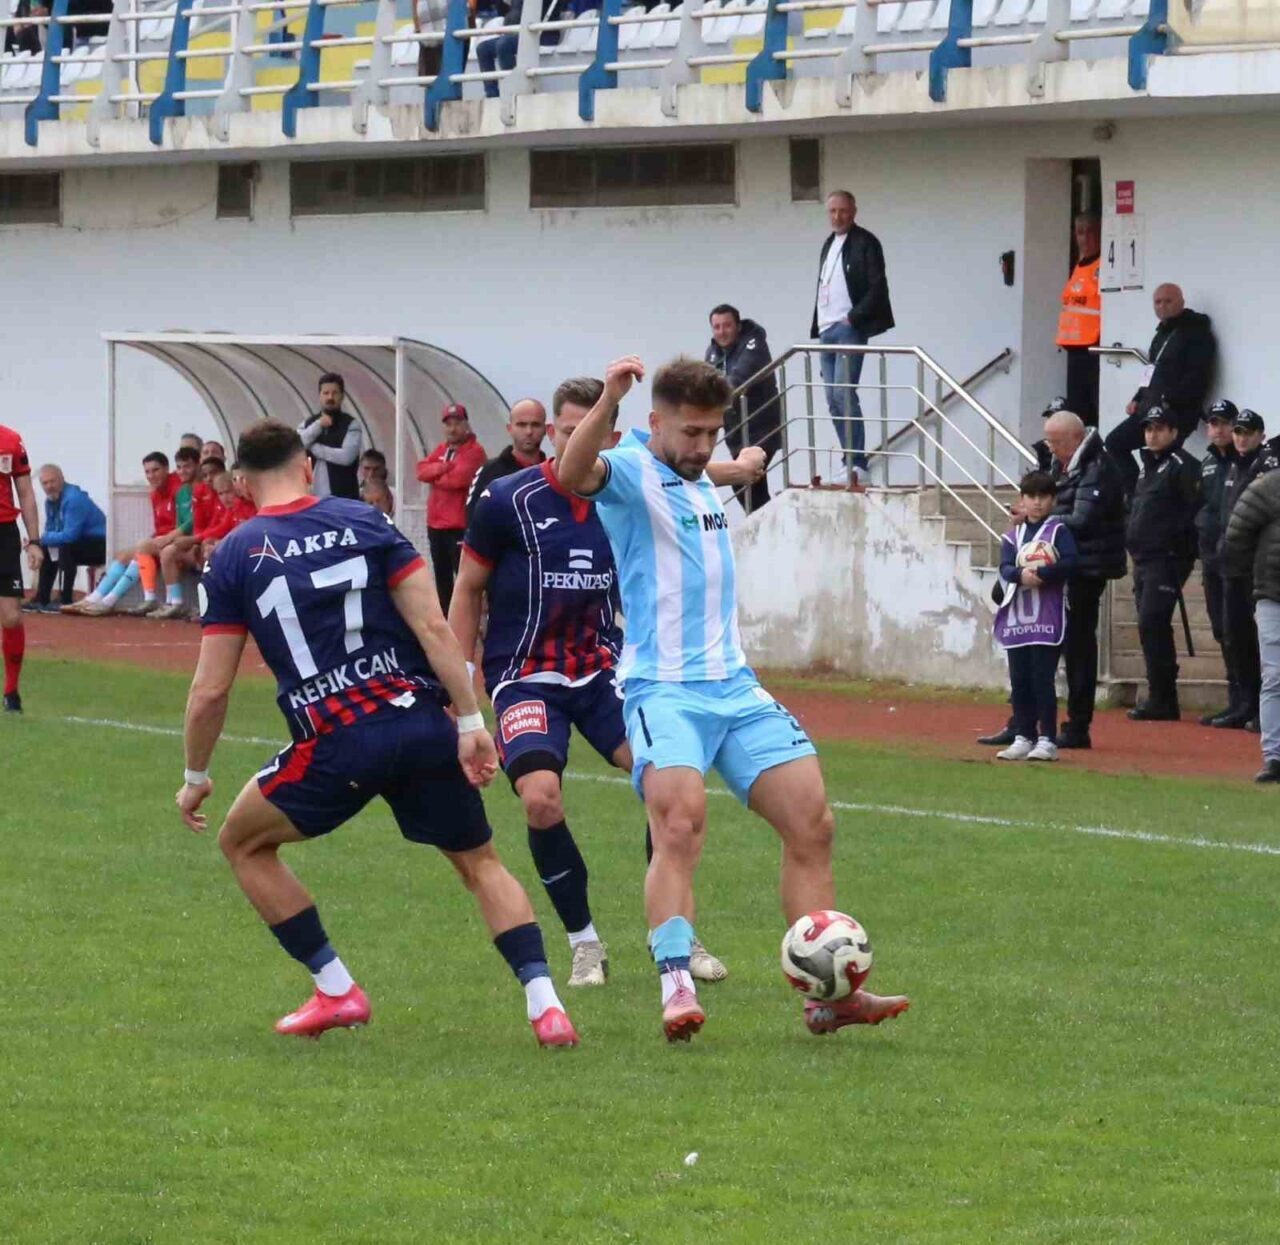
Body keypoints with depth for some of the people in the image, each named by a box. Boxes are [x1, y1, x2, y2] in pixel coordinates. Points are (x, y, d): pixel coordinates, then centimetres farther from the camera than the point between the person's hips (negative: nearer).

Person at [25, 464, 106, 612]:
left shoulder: (73, 499, -25)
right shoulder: (51, 500, 4)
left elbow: (70, 536, -29)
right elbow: (49, 531, 11)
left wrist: (43, 539, -18)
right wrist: (41, 540, -11)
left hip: (100, 545, -10)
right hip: (83, 543, 10)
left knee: (66, 548, -31)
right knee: (46, 548, 15)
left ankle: (66, 601, -26)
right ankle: (42, 599, 17)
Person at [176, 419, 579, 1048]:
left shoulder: (232, 557, 6)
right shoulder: (363, 520, 8)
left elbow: (209, 692, 5)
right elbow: (433, 626, -1)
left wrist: (195, 777, 19)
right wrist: (471, 723, 1)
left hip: (337, 739, -2)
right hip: (423, 722, 2)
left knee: (243, 842, 22)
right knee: (481, 863, 19)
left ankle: (336, 991, 18)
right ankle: (544, 1005, 1)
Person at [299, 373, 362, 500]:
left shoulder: (351, 425, 0)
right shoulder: (308, 423, 13)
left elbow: (346, 456, -15)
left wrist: (313, 448, -8)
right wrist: (318, 425, -10)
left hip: (342, 497, -4)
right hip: (312, 497, 4)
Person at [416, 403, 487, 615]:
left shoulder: (474, 451, -8)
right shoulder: (441, 449, 17)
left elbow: (458, 478, -21)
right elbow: (422, 470, 4)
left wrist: (436, 477, -3)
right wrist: (444, 467, -13)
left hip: (460, 526, -8)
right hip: (436, 524, 8)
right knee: (442, 576, 16)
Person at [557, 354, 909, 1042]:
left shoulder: (703, 484, 17)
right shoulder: (630, 472, -8)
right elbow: (574, 475, -33)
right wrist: (607, 403, -45)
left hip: (734, 687, 8)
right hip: (663, 689, -8)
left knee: (811, 822, -1)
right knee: (679, 822, -28)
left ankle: (828, 994, 4)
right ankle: (676, 989, -30)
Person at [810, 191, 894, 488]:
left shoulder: (865, 243, -5)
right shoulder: (829, 245, 20)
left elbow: (877, 287, -11)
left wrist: (853, 318, -14)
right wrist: (817, 326, 12)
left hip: (849, 329, -8)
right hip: (827, 330, 8)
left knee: (844, 394, -17)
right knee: (834, 400, 6)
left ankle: (857, 463, -16)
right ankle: (851, 461, 11)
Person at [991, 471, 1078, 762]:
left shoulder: (1058, 530, 1)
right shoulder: (1012, 537, 12)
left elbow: (1069, 563, -11)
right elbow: (1005, 568, -2)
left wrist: (1041, 574, -20)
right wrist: (1021, 575, -22)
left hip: (1048, 619, -4)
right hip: (1016, 618, 5)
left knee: (1042, 678, -7)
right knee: (1019, 680, 7)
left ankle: (1047, 741, -5)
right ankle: (1023, 738, 14)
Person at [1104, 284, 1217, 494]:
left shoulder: (1196, 332, -8)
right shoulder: (1163, 332, 21)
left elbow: (1198, 376, -18)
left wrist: (1169, 401, -22)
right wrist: (1138, 399, 13)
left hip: (1176, 413, -10)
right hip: (1150, 409, 10)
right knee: (1115, 442, 10)